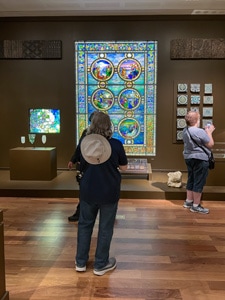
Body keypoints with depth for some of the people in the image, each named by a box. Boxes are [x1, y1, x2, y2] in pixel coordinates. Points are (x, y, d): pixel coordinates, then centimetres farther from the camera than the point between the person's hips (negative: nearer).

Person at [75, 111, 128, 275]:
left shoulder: (83, 143, -5)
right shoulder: (116, 144, -13)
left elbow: (82, 167, 8)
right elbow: (124, 166, 1)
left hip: (88, 191, 3)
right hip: (109, 192, -2)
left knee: (85, 224, 18)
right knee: (105, 228, 11)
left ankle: (81, 262, 29)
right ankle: (101, 264, 23)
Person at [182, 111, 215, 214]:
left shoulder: (185, 131, 6)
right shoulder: (200, 132, -21)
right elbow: (210, 145, -12)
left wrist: (205, 132, 14)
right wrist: (209, 132, 0)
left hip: (189, 158, 9)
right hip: (200, 159, -9)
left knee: (191, 180, 17)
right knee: (199, 182, -1)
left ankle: (188, 201, 26)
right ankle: (196, 206, 6)